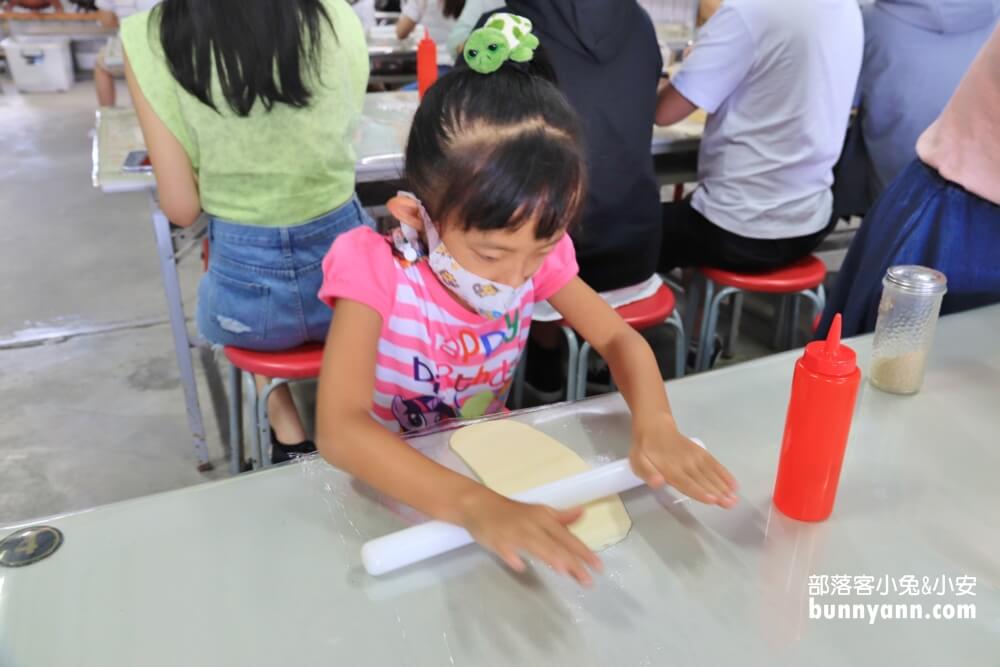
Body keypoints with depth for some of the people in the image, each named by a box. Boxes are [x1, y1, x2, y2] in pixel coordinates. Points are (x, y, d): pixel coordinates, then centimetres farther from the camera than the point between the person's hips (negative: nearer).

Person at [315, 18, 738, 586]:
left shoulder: (537, 255, -13)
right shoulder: (377, 271, -26)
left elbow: (620, 339, -6)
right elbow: (339, 430, -36)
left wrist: (655, 424, -26)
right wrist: (476, 504, -48)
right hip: (392, 485, -6)